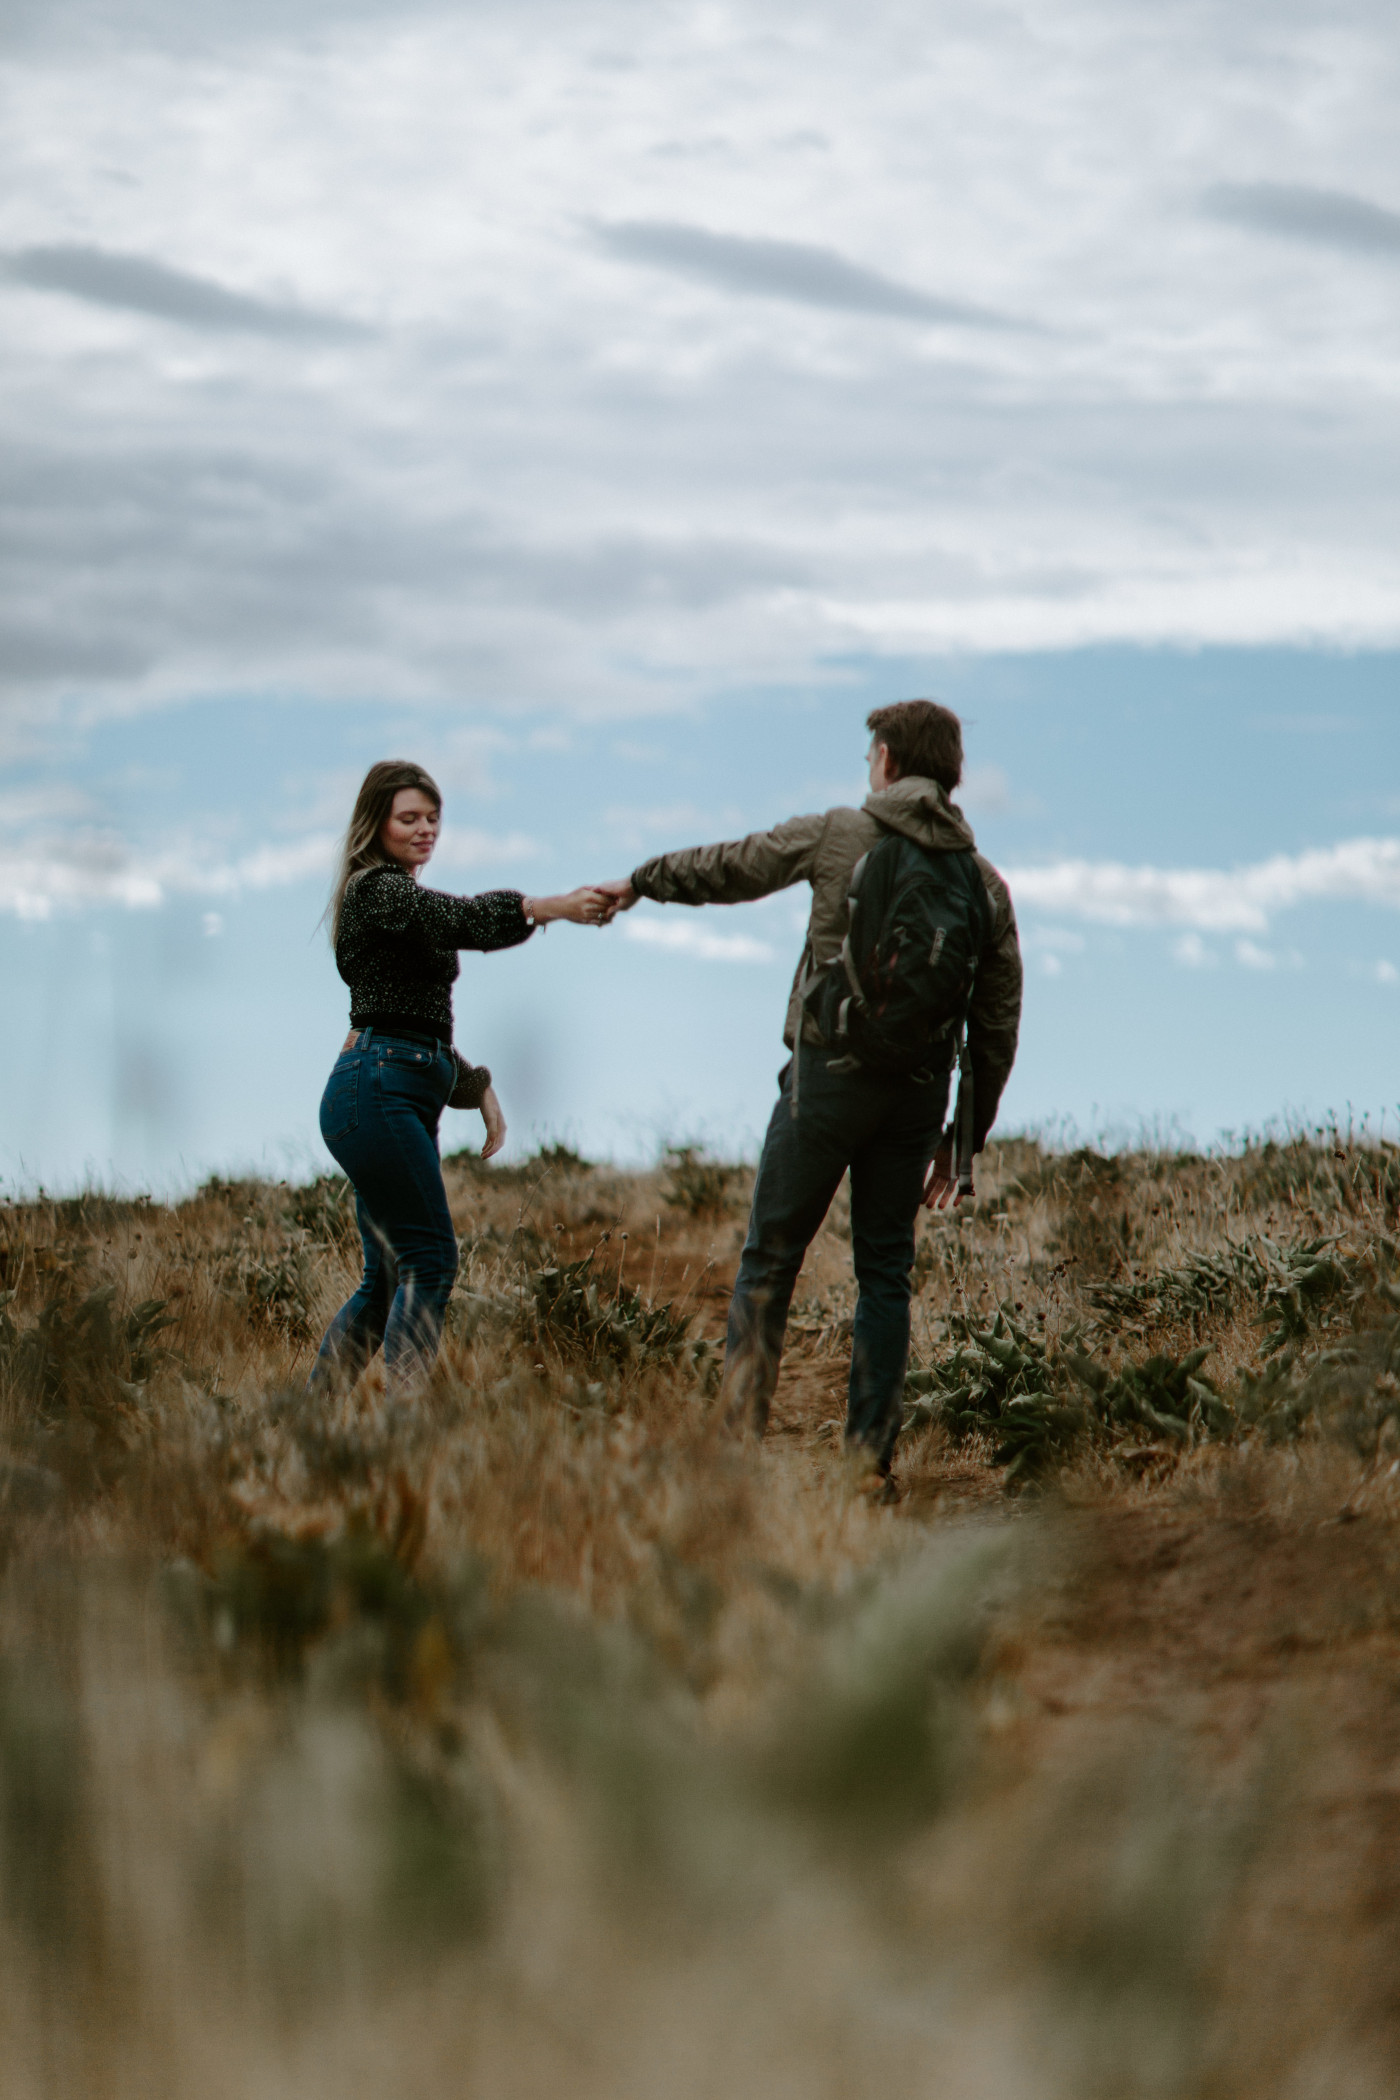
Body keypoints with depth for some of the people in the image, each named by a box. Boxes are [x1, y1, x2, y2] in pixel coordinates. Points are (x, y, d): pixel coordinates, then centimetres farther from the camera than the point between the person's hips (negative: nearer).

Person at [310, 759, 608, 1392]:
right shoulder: (377, 890, -7)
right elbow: (466, 919, -26)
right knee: (430, 1261, -13)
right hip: (376, 1092, -10)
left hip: (405, 1098, 10)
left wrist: (479, 1089, 17)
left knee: (388, 1279, 10)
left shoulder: (406, 898, 23)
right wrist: (552, 907, -37)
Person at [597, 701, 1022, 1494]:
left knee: (770, 1258, 5)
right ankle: (873, 1459, 6)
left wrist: (638, 882, 28)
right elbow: (998, 1027, 9)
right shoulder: (985, 884, 7)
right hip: (919, 1090, 3)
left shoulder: (835, 836, -3)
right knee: (886, 1273, 10)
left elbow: (724, 869, 10)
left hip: (831, 1072, -3)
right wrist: (964, 1137, 16)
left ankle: (740, 1432, -1)